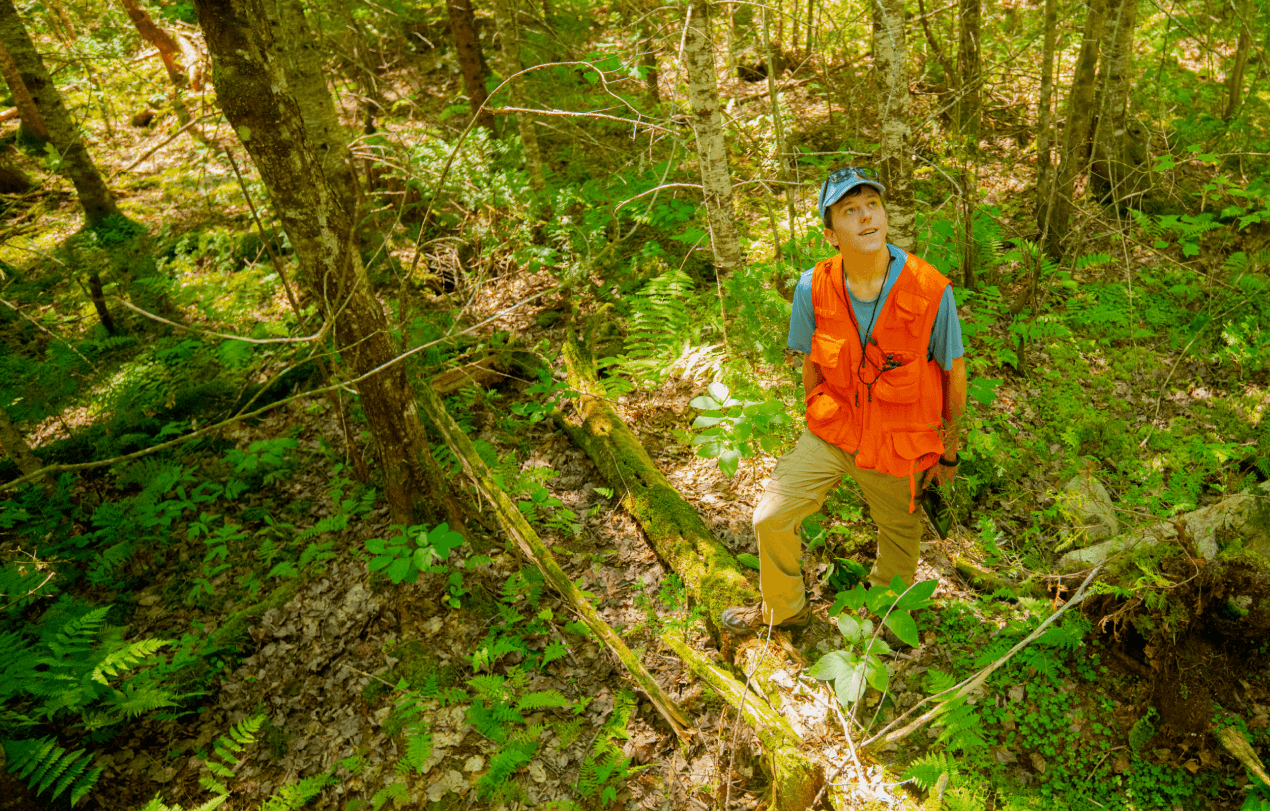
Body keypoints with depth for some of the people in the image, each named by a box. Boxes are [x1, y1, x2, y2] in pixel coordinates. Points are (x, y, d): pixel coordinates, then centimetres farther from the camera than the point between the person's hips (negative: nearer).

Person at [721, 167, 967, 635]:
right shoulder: (813, 288, -15)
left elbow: (954, 374, -7)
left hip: (899, 445, -1)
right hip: (832, 433, 2)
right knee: (771, 517, -2)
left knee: (900, 535, 19)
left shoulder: (931, 291, -21)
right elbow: (811, 366, 2)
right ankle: (784, 609, 29)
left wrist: (949, 452, 3)